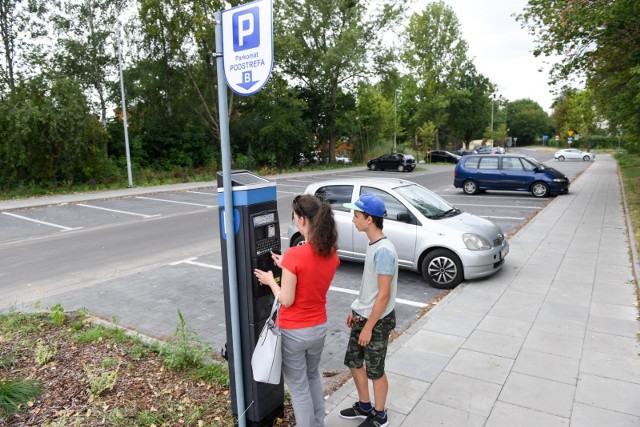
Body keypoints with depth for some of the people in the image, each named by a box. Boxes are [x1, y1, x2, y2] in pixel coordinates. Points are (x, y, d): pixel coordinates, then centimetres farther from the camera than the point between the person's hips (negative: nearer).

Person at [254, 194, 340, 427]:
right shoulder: (332, 253, -6)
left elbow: (286, 300, -20)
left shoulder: (294, 255, -26)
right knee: (313, 377, 29)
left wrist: (270, 280, -4)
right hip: (319, 327, 7)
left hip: (294, 332, -7)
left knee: (298, 388, 14)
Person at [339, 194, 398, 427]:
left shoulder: (384, 251, -26)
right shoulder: (372, 245, 3)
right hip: (363, 316, 9)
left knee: (375, 371, 10)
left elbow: (383, 295, -24)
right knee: (353, 362, 20)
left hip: (377, 321, -9)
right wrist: (355, 310, 18)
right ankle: (364, 406, 41)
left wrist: (369, 327, -19)